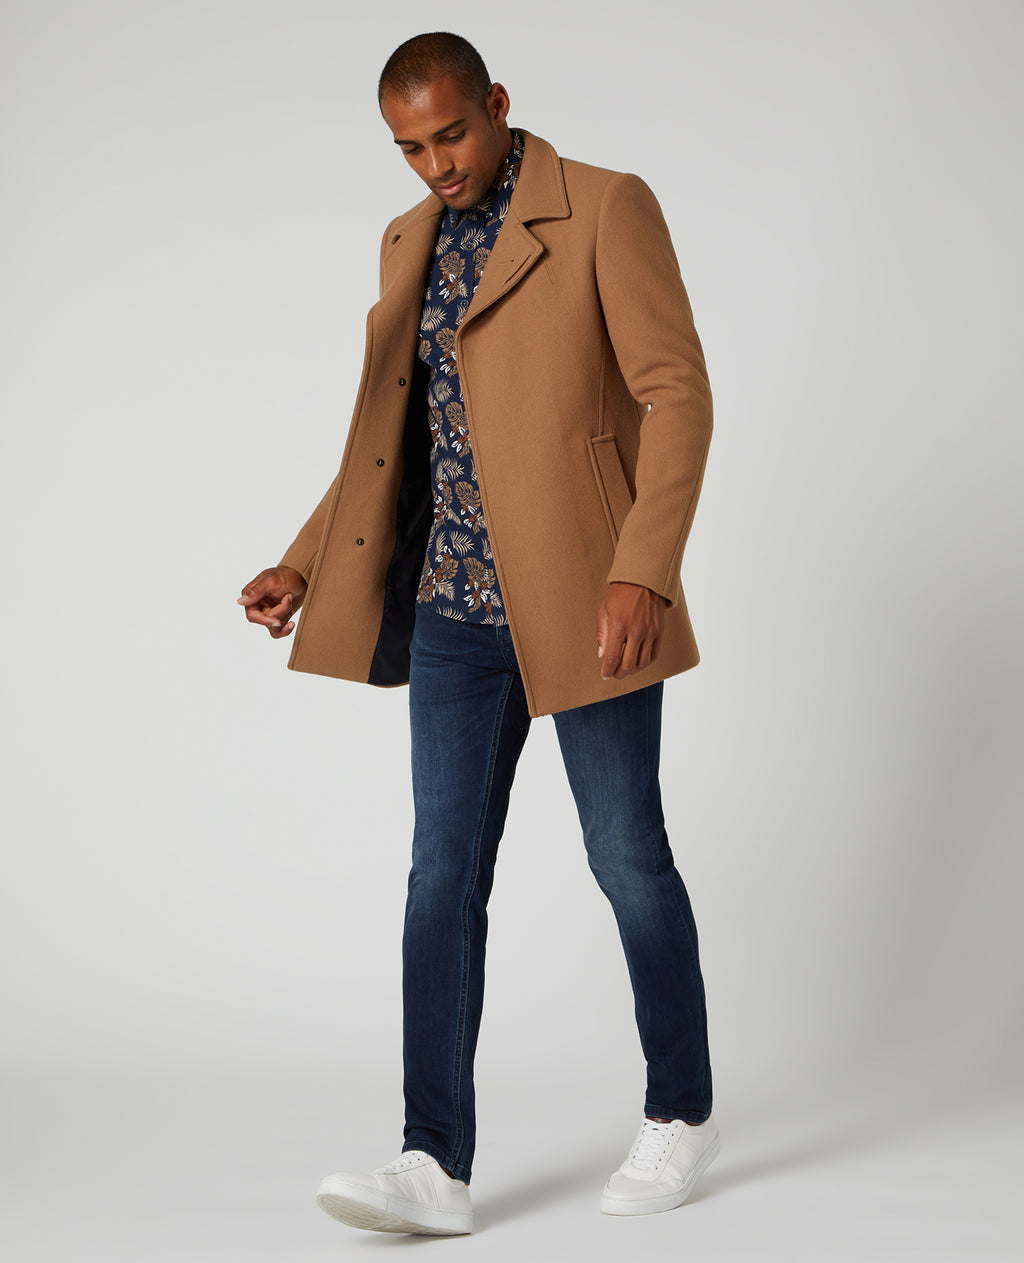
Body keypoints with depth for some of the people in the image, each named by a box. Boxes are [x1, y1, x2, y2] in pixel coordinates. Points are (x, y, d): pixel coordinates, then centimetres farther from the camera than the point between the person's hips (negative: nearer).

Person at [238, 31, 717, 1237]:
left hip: (587, 599, -5)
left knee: (625, 854, 6)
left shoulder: (607, 209, -5)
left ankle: (680, 1112, 24)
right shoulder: (409, 242, 14)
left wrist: (643, 570, -22)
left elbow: (677, 393, -11)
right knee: (443, 874, -1)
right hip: (455, 610, 6)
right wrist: (304, 566, 11)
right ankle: (437, 1163, 2)